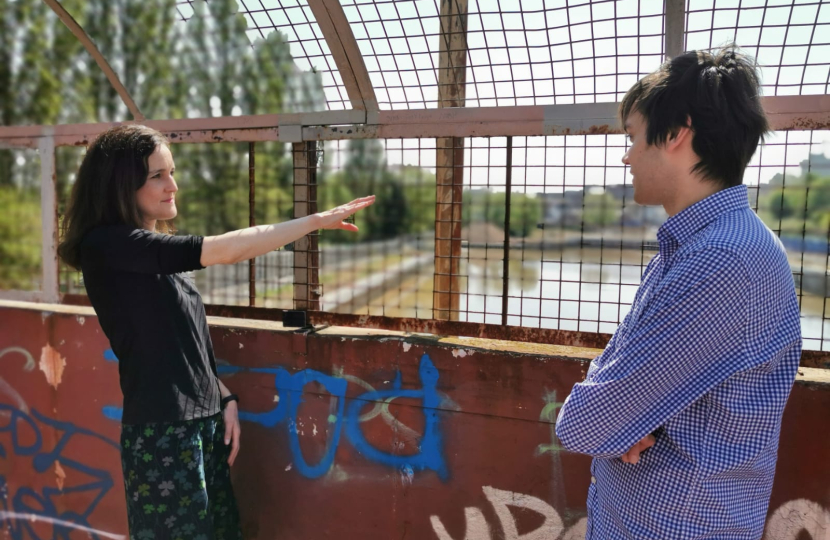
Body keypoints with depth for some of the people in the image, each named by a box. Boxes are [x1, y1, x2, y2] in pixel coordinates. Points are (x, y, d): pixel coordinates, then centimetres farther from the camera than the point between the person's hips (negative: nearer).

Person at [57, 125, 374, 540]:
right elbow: (225, 250, -20)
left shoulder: (156, 253, 12)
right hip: (160, 431, -8)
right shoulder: (106, 245, -14)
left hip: (203, 423, 8)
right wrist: (317, 220, -16)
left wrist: (224, 399, 8)